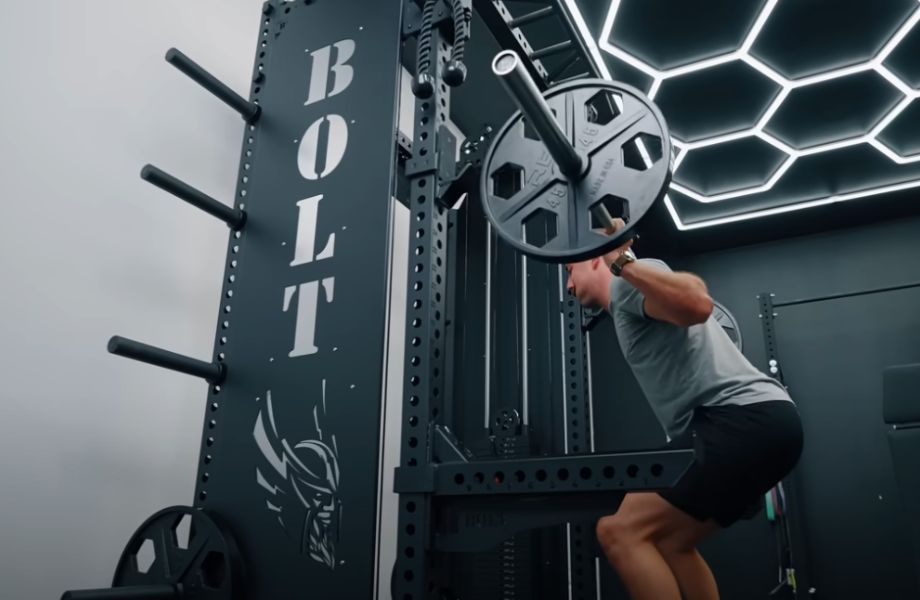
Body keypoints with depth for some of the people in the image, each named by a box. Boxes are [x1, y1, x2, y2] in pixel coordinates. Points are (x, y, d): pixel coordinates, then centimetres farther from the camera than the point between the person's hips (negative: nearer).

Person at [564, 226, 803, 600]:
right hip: (759, 422, 11)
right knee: (669, 543, 19)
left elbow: (697, 303, -23)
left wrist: (622, 259, -20)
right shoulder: (631, 303, 27)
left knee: (621, 532, -12)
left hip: (745, 420, -11)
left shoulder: (630, 283, -1)